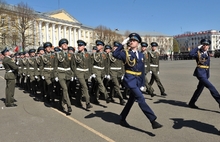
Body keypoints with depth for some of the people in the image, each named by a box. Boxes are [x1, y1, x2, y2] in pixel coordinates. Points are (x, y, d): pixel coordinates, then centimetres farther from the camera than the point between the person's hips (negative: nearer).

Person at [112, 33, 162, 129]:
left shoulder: (141, 55, 11)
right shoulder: (126, 53, -2)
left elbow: (142, 71, 12)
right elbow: (115, 54, -24)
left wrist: (143, 84, 8)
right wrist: (122, 44, -23)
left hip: (138, 80, 6)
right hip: (130, 79, -6)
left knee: (131, 100, 14)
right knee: (141, 99, -14)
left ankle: (122, 119, 30)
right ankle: (153, 121, -11)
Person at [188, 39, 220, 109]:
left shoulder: (207, 54, 15)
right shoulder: (198, 53, -5)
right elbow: (191, 54, -27)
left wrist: (208, 75, 19)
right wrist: (198, 47, -18)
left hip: (206, 74, 8)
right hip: (200, 73, -8)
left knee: (199, 89, 12)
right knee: (211, 88, -14)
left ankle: (191, 103, 22)